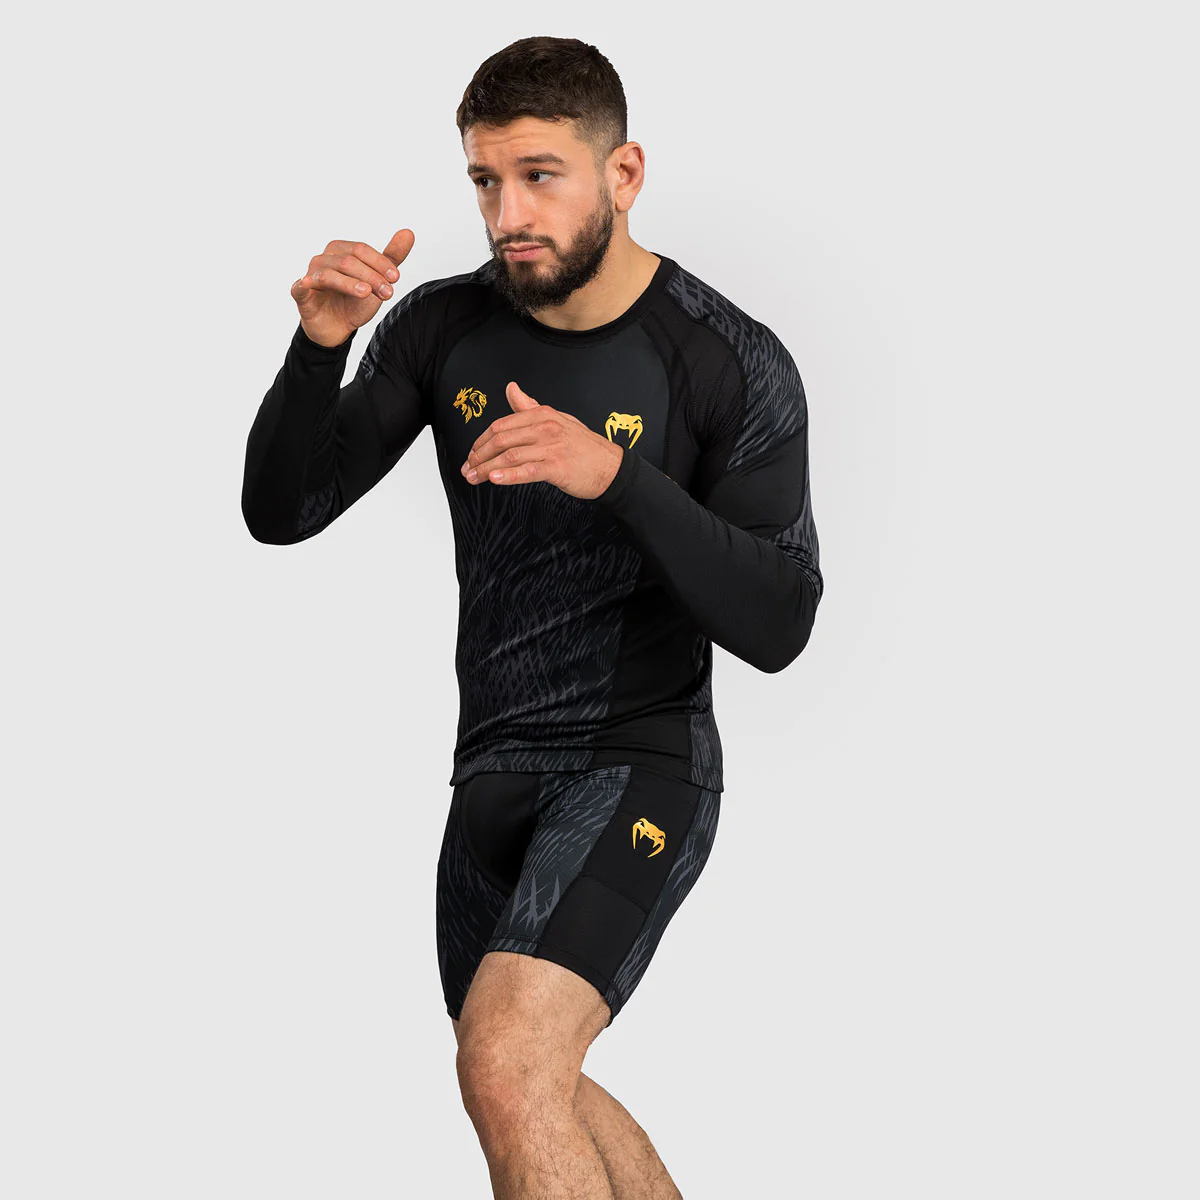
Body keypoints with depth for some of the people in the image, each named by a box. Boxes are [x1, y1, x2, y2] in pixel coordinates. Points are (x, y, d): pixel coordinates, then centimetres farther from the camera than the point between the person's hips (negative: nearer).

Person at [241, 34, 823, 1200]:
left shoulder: (734, 366, -14)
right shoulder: (442, 328, -2)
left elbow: (777, 624, -19)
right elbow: (279, 512, -2)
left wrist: (616, 477, -33)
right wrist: (319, 347, -21)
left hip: (642, 763, -6)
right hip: (494, 764, 6)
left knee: (507, 1065, -27)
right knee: (528, 1099, 21)